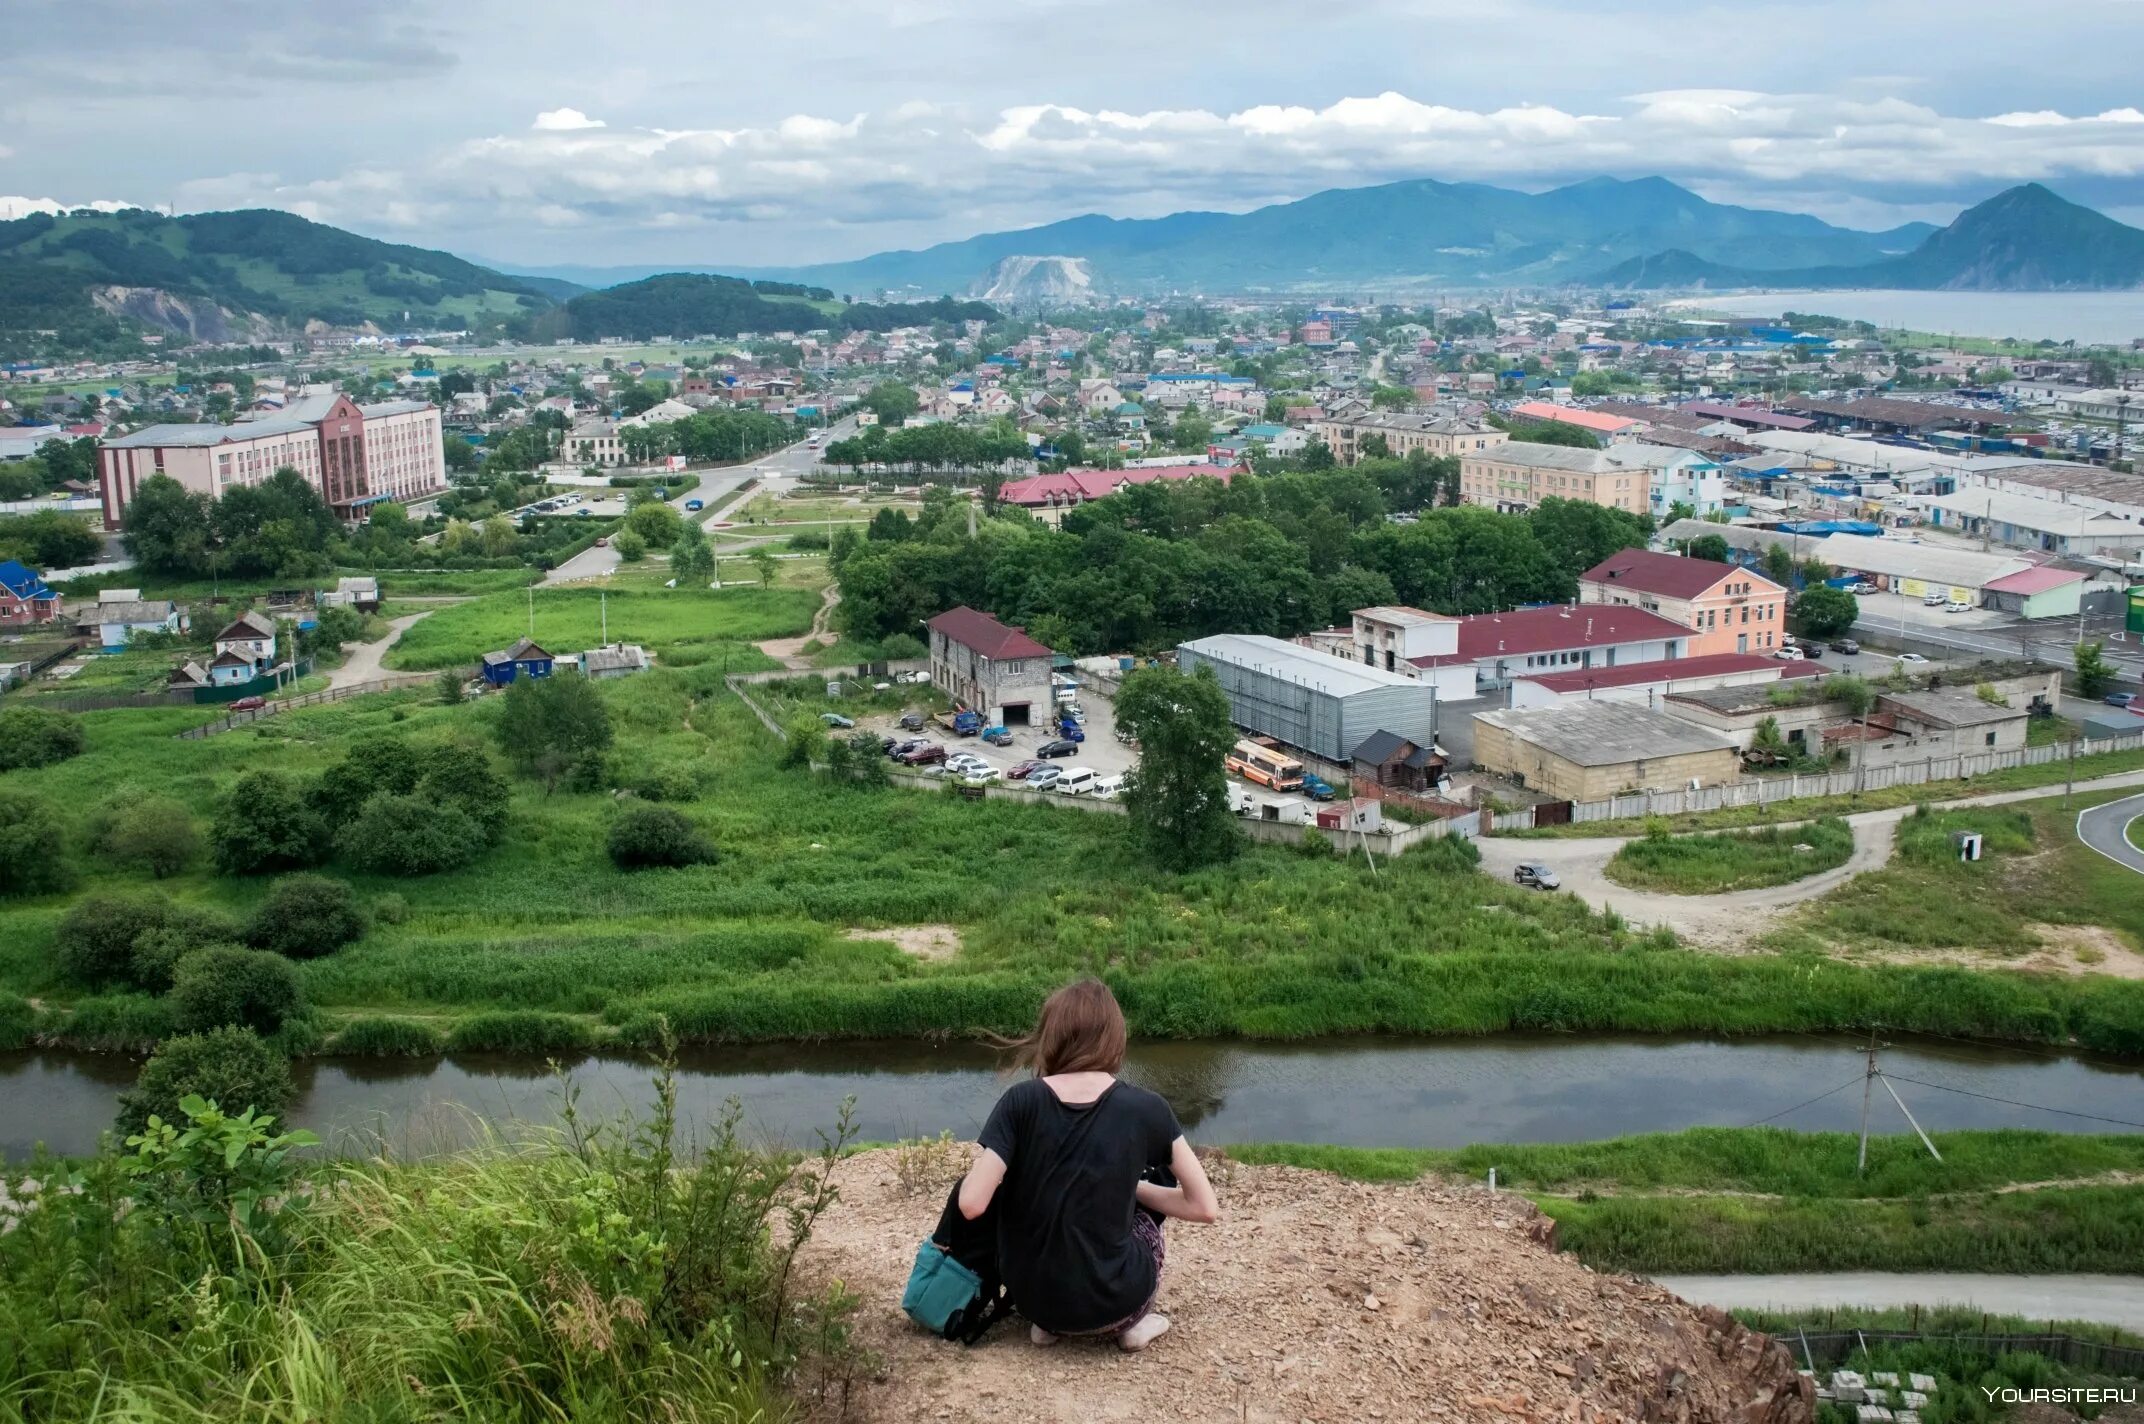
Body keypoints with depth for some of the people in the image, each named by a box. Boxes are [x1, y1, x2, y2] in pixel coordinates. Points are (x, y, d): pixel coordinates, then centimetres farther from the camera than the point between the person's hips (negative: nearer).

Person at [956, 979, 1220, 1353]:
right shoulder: (1146, 1109, -10)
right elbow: (1205, 1207, -4)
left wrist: (975, 1170, 8)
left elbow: (972, 1204, -15)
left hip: (1031, 1296, 1)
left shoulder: (1021, 1101, -10)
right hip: (1111, 1300, -1)